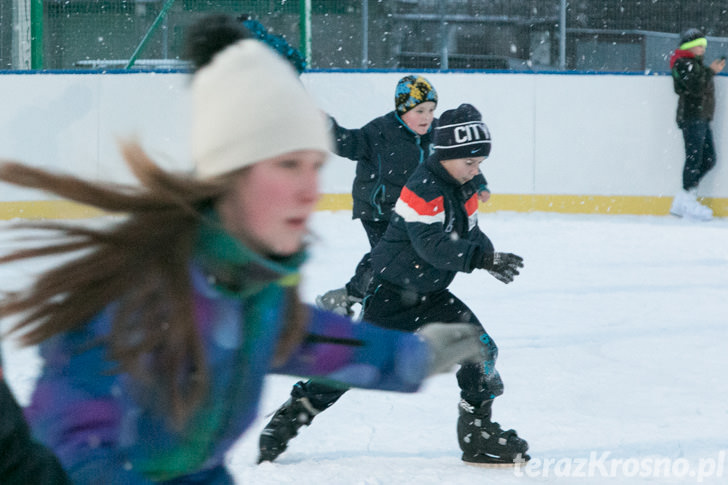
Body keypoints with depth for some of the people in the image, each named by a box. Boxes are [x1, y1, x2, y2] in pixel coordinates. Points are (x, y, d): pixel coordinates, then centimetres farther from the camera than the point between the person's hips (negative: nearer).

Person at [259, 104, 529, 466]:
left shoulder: (463, 189, 3)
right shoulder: (422, 190, -25)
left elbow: (468, 233, 14)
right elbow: (432, 245, -34)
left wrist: (490, 255, -8)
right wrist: (484, 258, -42)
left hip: (431, 294, 8)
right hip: (391, 293, -8)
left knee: (479, 347, -6)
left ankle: (478, 434, 3)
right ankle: (290, 417, 9)